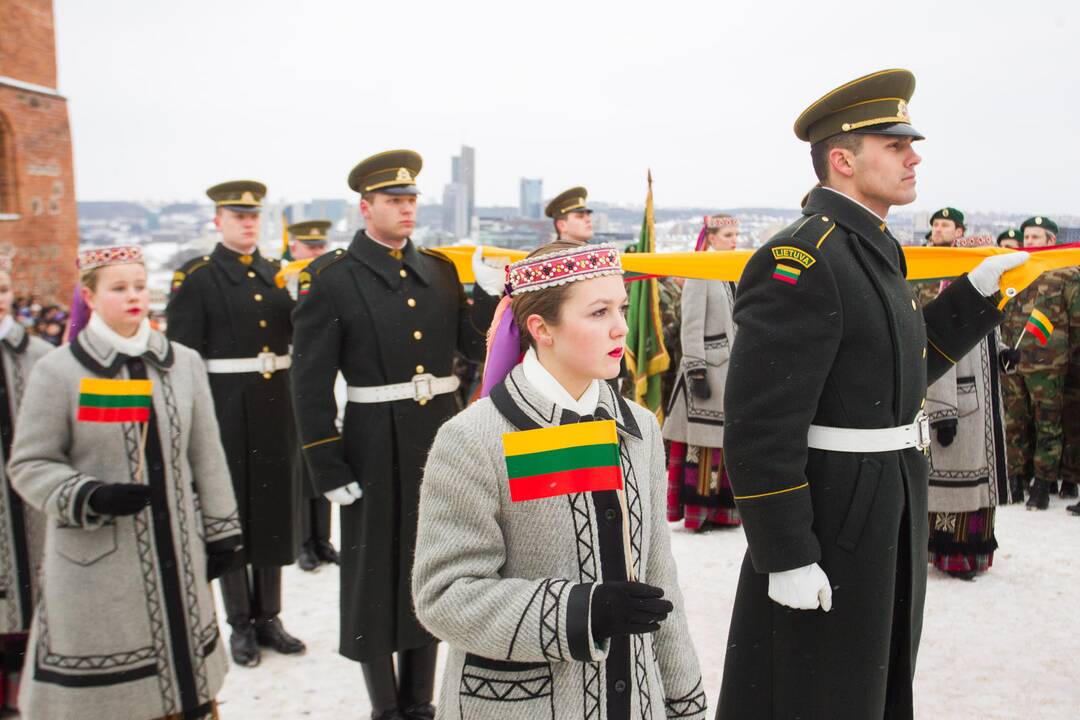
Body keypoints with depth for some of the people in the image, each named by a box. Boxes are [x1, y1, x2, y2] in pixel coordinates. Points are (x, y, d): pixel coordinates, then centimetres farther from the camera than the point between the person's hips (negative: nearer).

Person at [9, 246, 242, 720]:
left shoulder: (183, 363, 5)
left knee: (187, 677, 12)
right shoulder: (57, 370, -4)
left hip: (176, 554, 3)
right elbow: (29, 464, -2)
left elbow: (206, 455, 9)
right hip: (95, 562, -3)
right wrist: (89, 497, -18)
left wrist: (221, 532, 9)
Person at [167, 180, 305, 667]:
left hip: (275, 405, 5)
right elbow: (181, 352, -8)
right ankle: (241, 624, 19)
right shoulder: (196, 277, -3)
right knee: (230, 514, 6)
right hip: (226, 409, -5)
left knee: (275, 509, 11)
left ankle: (269, 616, 24)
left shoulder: (277, 274, 12)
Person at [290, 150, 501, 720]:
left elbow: (477, 347, 8)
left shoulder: (441, 269, 8)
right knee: (375, 574, 8)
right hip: (376, 444, -5)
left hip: (441, 436, 5)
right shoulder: (330, 277, -7)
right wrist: (327, 469, -12)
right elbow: (311, 382, -9)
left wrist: (489, 294, -7)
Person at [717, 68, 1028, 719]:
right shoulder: (800, 260, -22)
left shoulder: (874, 251, 10)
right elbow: (760, 425, -25)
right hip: (829, 526, -9)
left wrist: (977, 292, 11)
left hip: (886, 519, 10)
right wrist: (785, 559, -23)